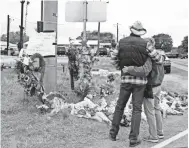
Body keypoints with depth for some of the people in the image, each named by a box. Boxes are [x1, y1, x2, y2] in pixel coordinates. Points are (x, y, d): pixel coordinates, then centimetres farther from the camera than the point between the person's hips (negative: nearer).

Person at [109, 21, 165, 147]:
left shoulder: (122, 42, 1)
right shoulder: (145, 44, -9)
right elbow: (159, 58, -5)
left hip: (126, 79, 2)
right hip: (140, 80, -2)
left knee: (120, 106, 18)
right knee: (137, 109, 3)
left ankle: (113, 133, 22)